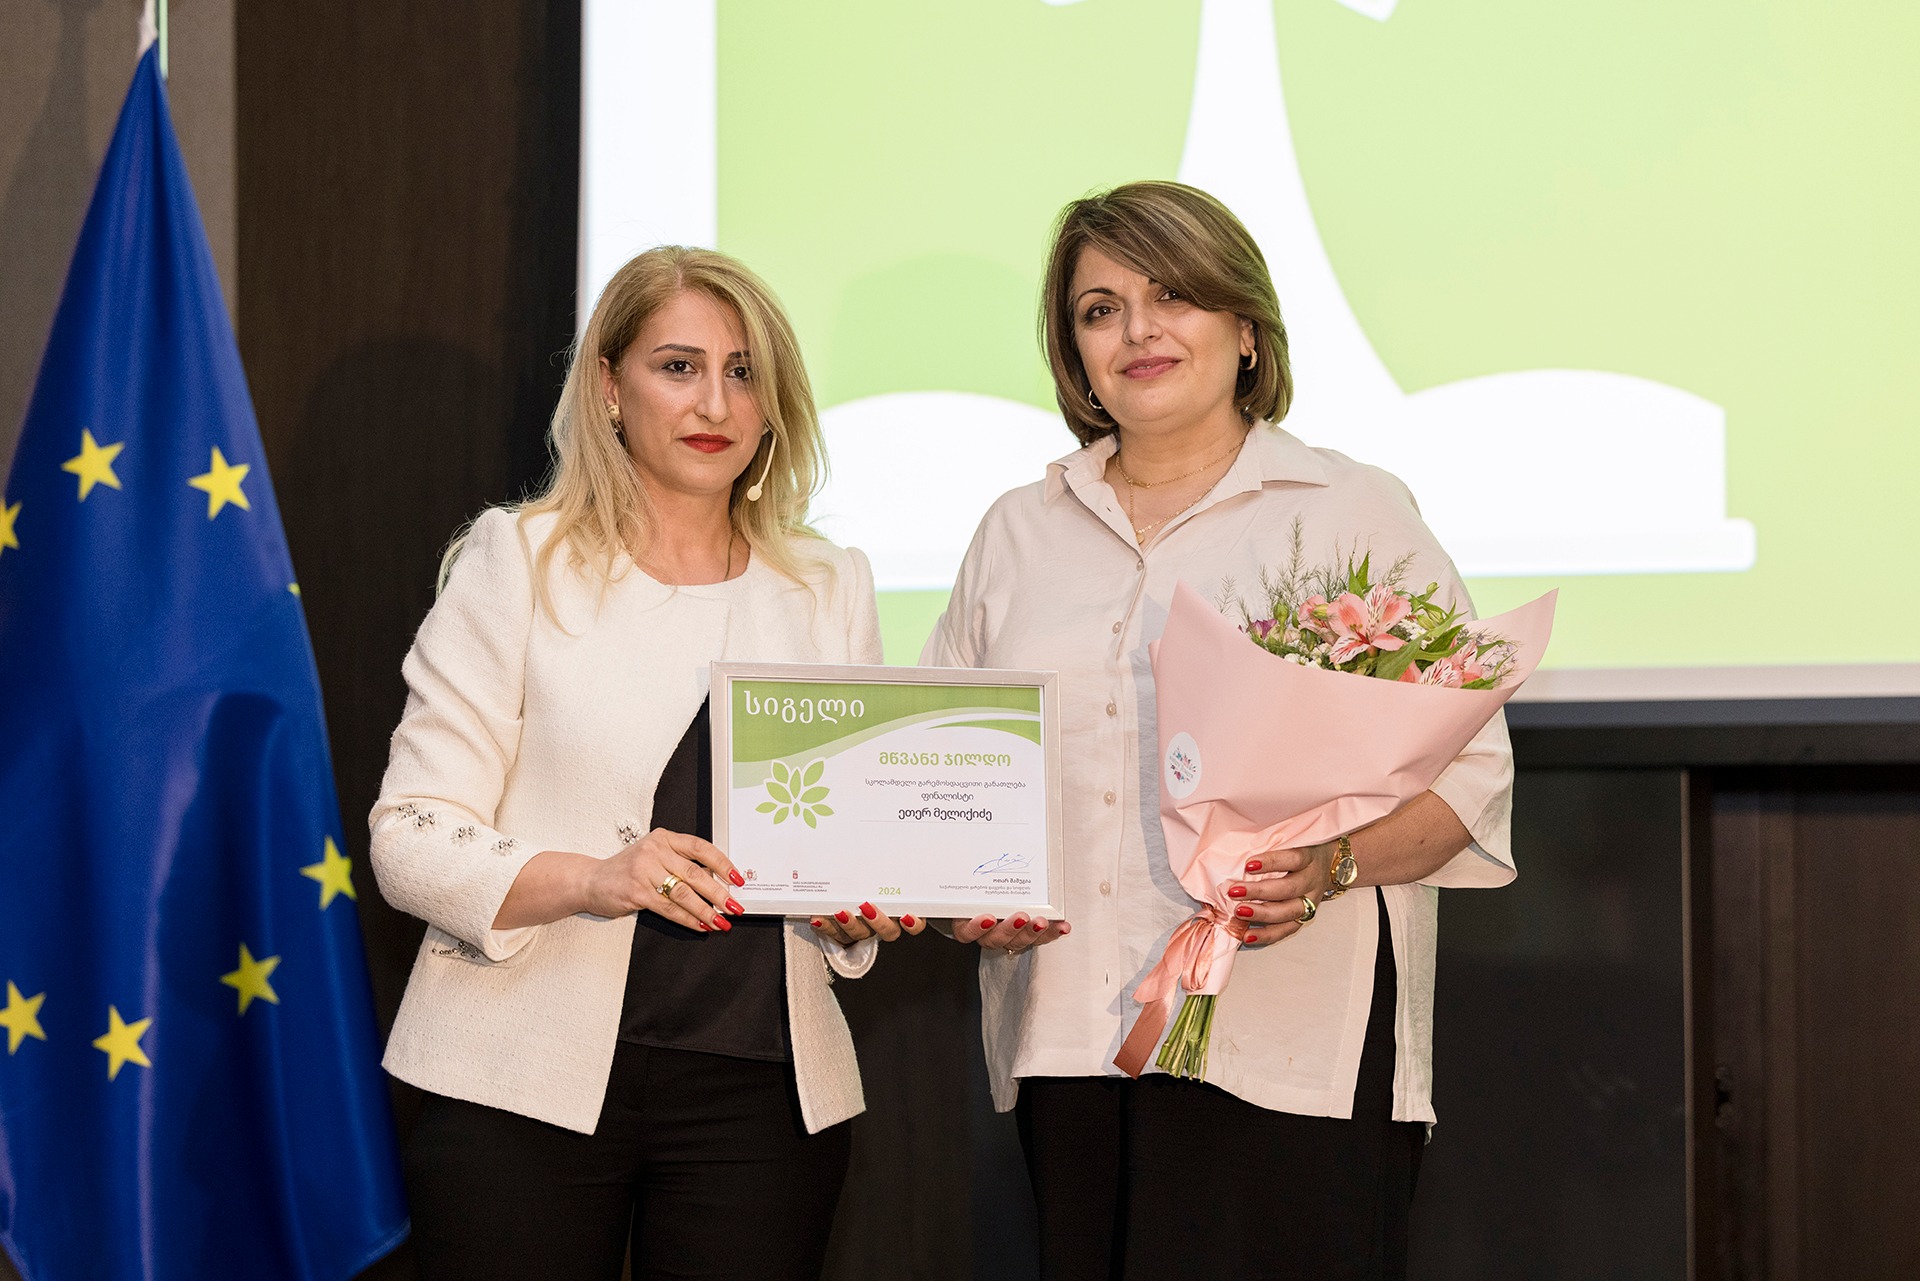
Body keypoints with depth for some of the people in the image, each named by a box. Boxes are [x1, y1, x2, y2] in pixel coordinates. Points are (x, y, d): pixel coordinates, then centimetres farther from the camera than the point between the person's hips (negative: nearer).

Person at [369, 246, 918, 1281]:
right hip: (531, 1087, -3)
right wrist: (590, 879, -21)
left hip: (762, 1093, 3)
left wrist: (861, 912, -4)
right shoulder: (515, 564, 2)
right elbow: (409, 838, -5)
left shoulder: (832, 591, 13)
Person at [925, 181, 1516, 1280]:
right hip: (1069, 1043, 4)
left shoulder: (1357, 511, 5)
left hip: (1287, 1042, -3)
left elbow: (1468, 771, 0)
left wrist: (1332, 863, -17)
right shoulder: (1020, 534, 17)